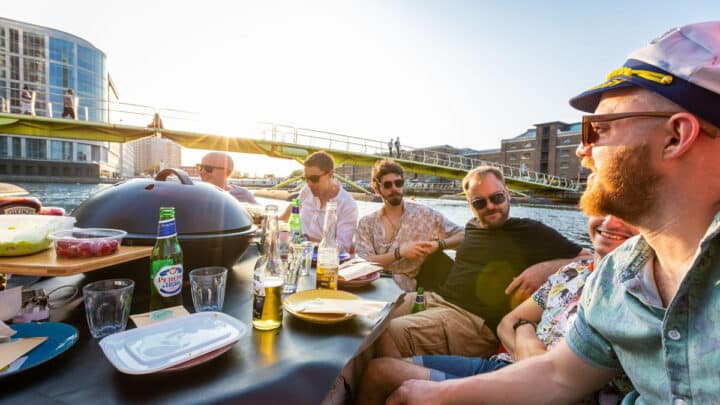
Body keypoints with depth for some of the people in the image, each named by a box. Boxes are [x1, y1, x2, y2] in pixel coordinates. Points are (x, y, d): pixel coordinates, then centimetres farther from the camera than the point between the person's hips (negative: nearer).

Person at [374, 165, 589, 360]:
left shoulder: (531, 232, 5)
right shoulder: (472, 226, 22)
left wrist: (546, 268, -15)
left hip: (476, 320, -7)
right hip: (436, 297, 7)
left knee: (390, 333, -28)